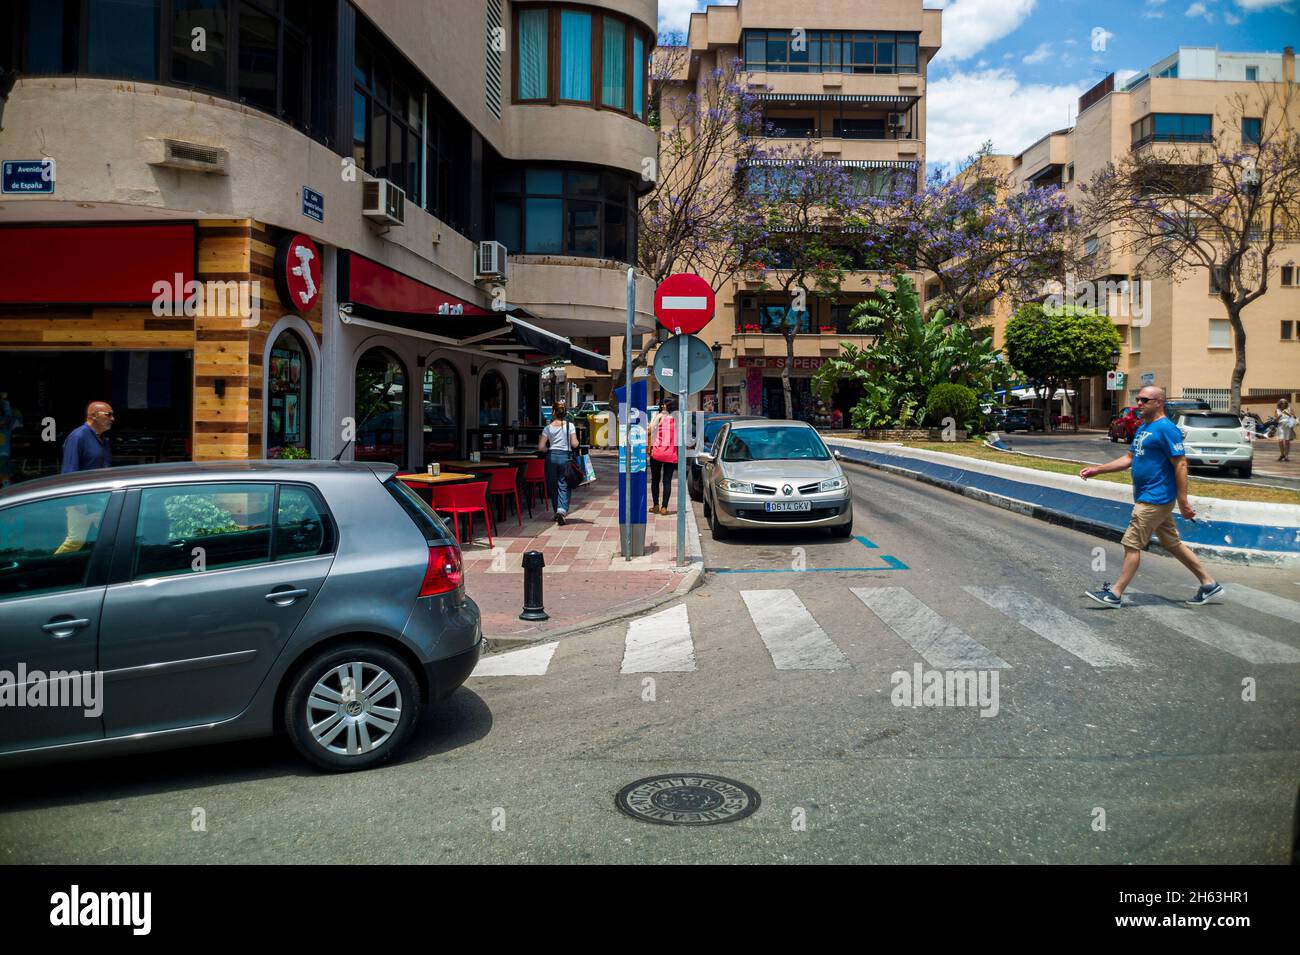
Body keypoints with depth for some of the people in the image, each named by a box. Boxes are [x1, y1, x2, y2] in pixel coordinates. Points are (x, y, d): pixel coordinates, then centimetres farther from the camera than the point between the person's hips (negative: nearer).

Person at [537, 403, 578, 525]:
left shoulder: (548, 428, 1)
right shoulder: (570, 426, -2)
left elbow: (541, 447, -1)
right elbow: (574, 444, -8)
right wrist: (576, 442, 14)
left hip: (552, 456, 1)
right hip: (565, 456, -1)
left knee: (553, 485, 12)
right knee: (564, 485, -1)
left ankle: (558, 511, 19)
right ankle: (561, 510, -20)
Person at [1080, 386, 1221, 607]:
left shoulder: (1166, 429, -15)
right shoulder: (1142, 428, 14)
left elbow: (1181, 465, -18)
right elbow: (1129, 459, 19)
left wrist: (1183, 502, -20)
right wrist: (1097, 470, 10)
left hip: (1155, 499, -10)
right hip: (1147, 497, 10)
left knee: (1132, 544, -5)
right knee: (1172, 544, 16)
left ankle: (1116, 594, 2)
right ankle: (1209, 584, 26)